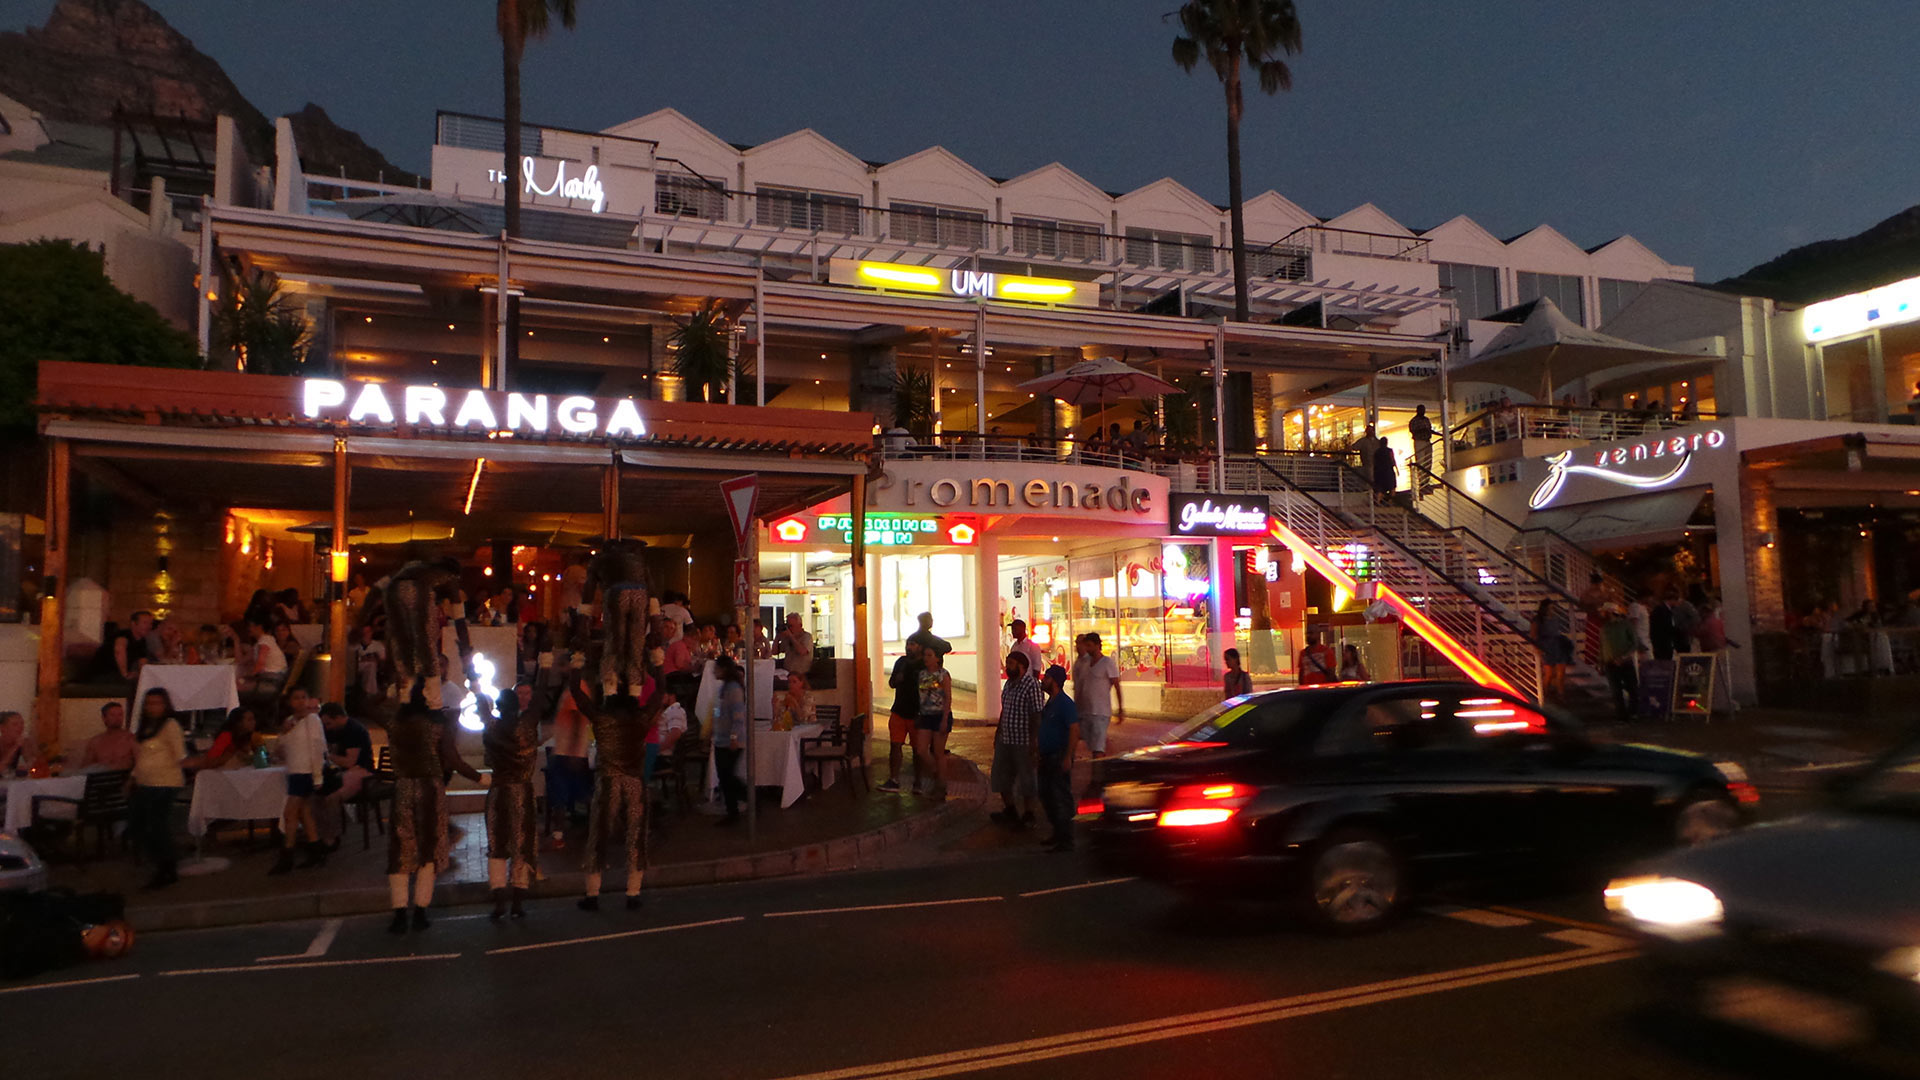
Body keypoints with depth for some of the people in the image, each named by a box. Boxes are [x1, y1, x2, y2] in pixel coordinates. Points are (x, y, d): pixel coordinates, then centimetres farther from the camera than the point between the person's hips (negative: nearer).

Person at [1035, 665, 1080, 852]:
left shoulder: (1065, 703, -17)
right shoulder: (1050, 703, 14)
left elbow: (1075, 730, -23)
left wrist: (1067, 757, -26)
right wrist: (1037, 753, 23)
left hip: (1059, 758, -10)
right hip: (1047, 757, 10)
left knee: (1061, 798, -6)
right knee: (1046, 795, 16)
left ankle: (1066, 840, 0)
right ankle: (1058, 833, 28)